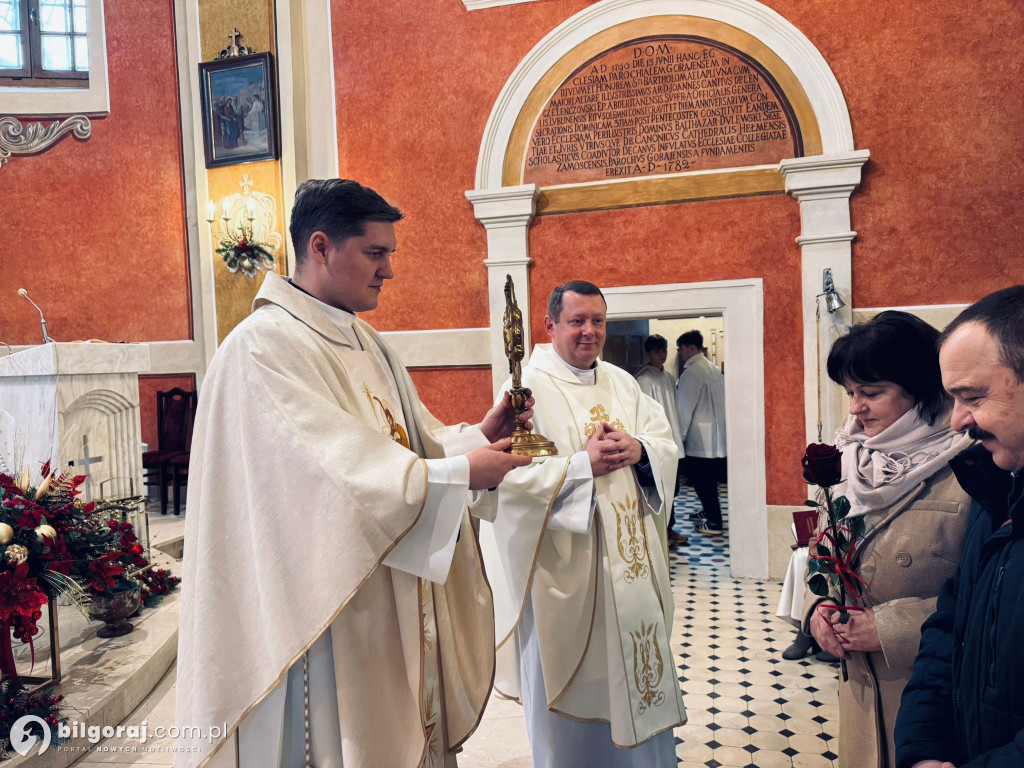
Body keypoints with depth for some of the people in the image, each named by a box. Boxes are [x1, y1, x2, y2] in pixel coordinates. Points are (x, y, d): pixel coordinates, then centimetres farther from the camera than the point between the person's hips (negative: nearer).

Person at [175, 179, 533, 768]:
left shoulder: (368, 343, 10)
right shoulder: (264, 345, -16)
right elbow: (336, 469, -23)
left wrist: (477, 435, -6)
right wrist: (461, 473, -19)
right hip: (327, 608, -8)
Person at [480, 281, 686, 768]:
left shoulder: (621, 382, 10)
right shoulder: (529, 388, -11)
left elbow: (667, 443, 8)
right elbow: (510, 473, -21)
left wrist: (638, 449, -13)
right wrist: (583, 463, -25)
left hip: (630, 559, 6)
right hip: (565, 568, -6)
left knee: (636, 673, 19)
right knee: (573, 690, 10)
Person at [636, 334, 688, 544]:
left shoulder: (669, 377, 14)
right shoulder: (644, 378, -10)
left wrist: (679, 436, 13)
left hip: (673, 442, 8)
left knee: (671, 488, 13)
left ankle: (668, 528, 24)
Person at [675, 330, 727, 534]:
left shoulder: (690, 373, -16)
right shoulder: (712, 368, 12)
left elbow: (684, 408, -16)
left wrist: (679, 436, -7)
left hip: (699, 438, -9)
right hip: (716, 434, 9)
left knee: (702, 479, 0)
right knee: (709, 477, 20)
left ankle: (714, 523, 6)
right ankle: (708, 512, 33)